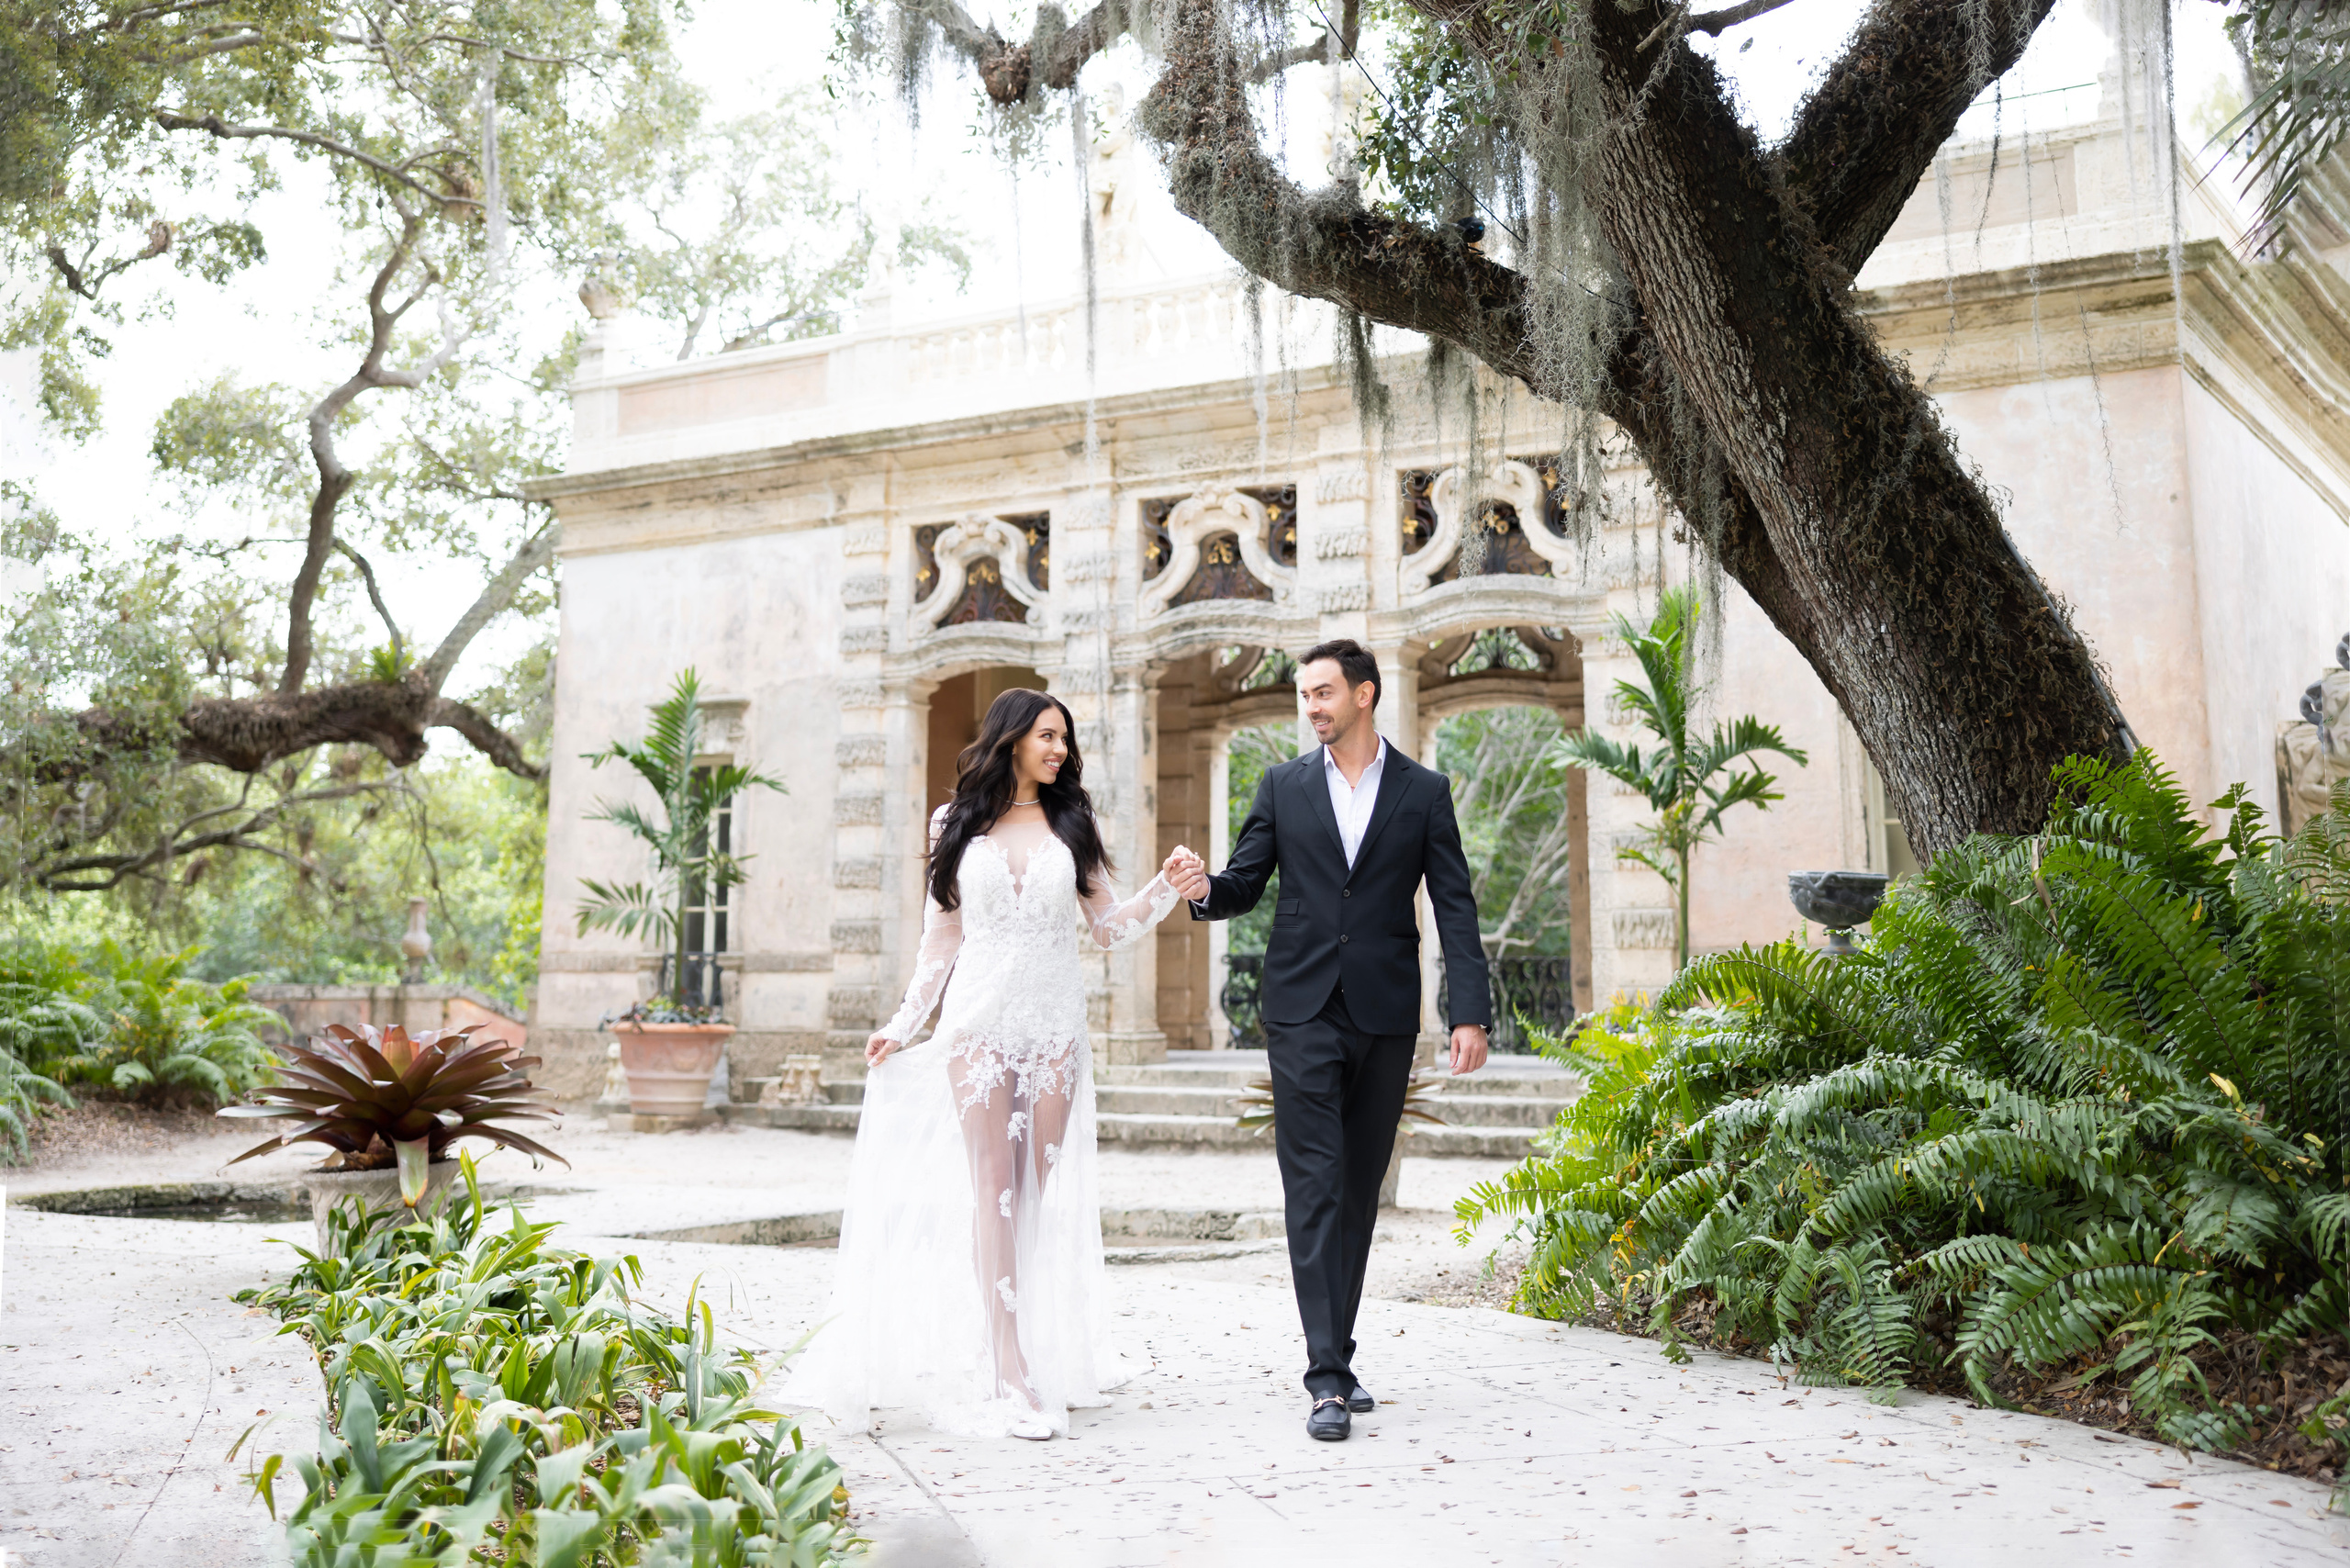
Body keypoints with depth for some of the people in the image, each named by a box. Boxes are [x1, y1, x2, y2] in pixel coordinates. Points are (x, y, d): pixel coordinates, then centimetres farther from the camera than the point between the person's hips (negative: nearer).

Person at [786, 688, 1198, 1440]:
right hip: (979, 1019, -1)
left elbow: (1108, 927, 9)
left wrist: (1168, 886, -6)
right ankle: (1008, 1370, -9)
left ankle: (1043, 1355, 9)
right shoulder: (957, 825, 9)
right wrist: (903, 1024, 9)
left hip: (1053, 1024, 2)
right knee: (992, 1186, -7)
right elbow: (942, 935, 13)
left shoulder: (1071, 825, 11)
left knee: (1042, 1188, 1)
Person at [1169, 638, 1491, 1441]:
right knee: (1315, 1186, -7)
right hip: (1303, 1013, 0)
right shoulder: (1284, 785, 8)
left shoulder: (1424, 791, 5)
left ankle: (1338, 1351, 21)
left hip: (1386, 1016, 1)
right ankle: (1327, 1376, -8)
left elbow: (1455, 909, 2)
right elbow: (1244, 885, 8)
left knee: (1360, 1188, 9)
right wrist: (1205, 890, -16)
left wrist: (1470, 1014, -6)